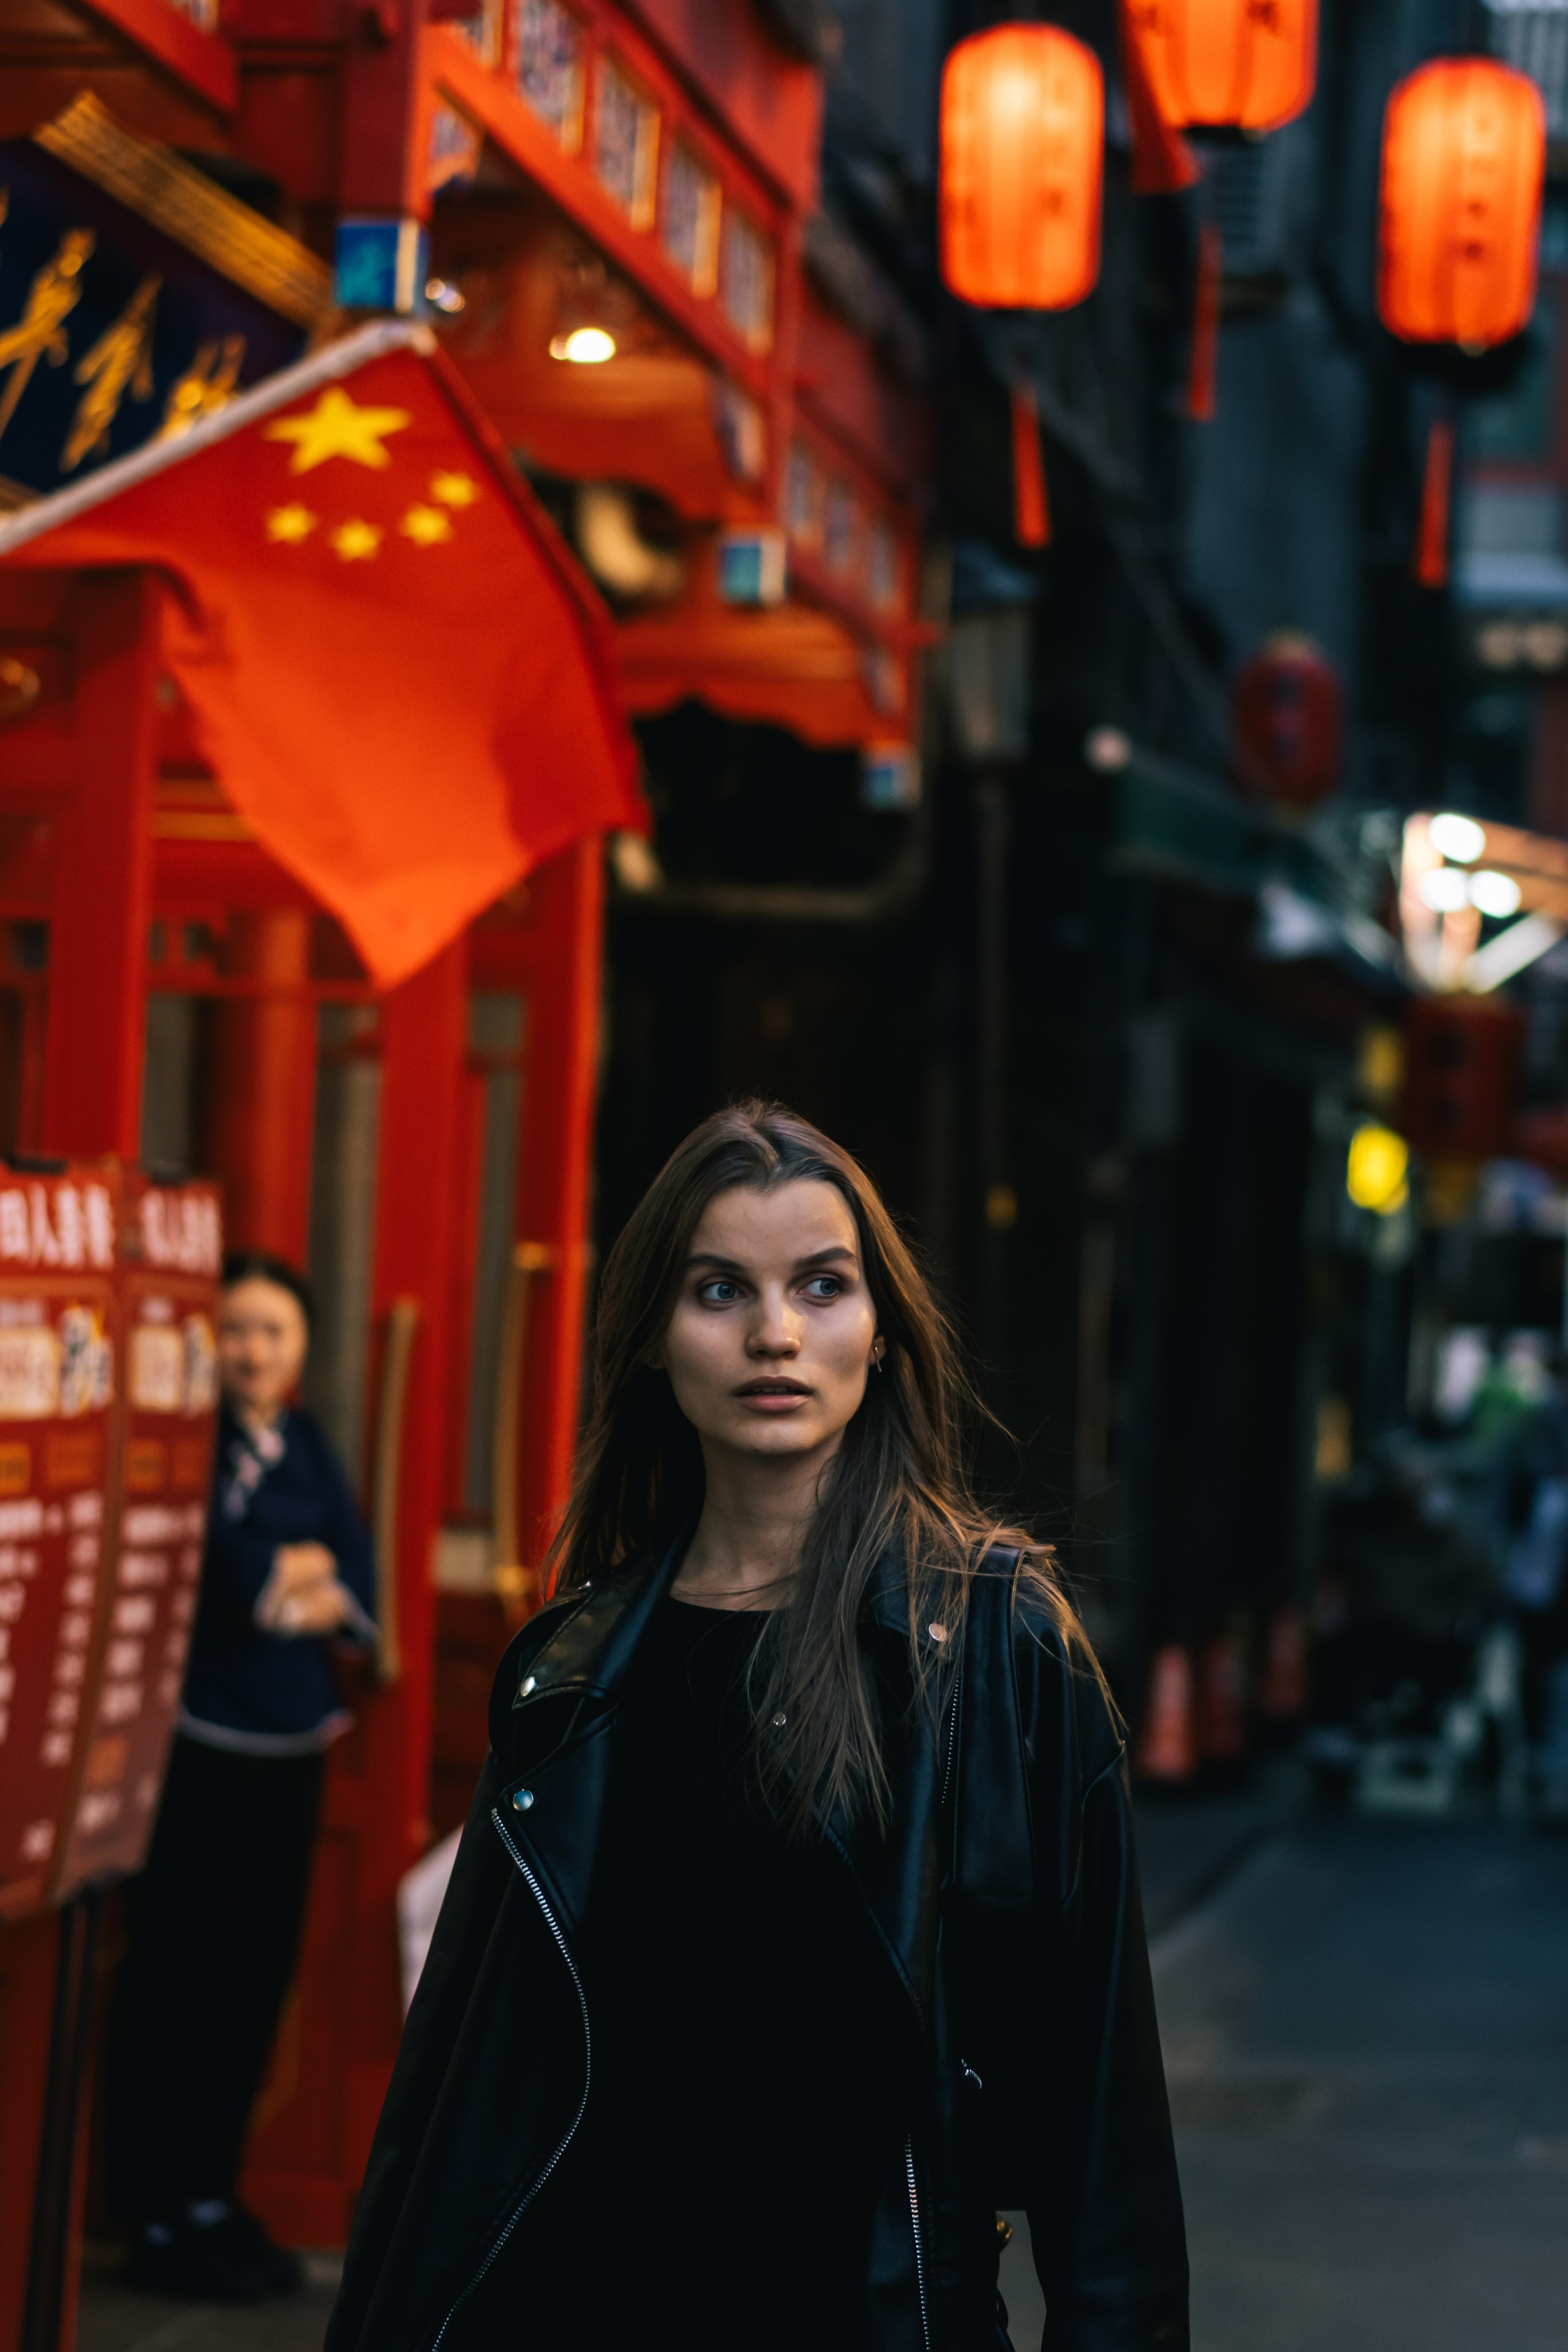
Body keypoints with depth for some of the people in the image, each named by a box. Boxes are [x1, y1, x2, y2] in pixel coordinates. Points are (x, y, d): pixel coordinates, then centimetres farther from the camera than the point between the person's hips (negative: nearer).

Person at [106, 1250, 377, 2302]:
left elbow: (358, 1580, 5)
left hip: (294, 1739, 7)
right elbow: (227, 1575, -21)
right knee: (180, 1976, -2)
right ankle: (158, 2216, 7)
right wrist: (306, 1569, -4)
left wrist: (304, 1591, -14)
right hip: (204, 1735, -7)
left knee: (262, 1971, 11)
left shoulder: (307, 1445, 12)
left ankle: (215, 2195, 23)